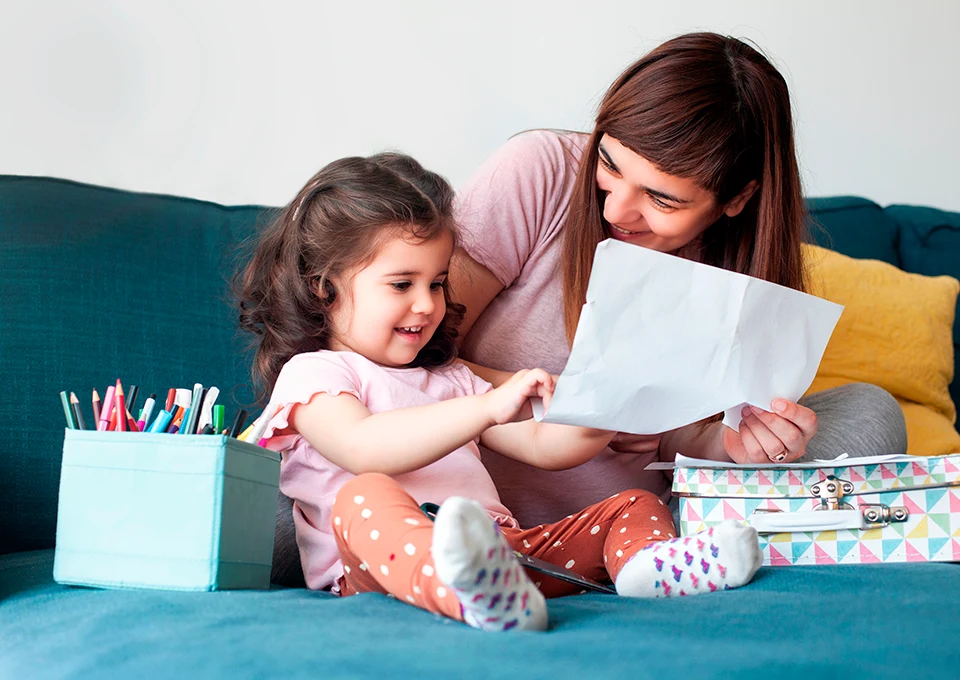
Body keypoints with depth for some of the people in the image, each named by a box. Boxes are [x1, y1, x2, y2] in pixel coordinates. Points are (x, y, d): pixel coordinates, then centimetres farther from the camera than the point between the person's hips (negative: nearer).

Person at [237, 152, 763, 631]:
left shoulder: (449, 379, 31)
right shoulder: (312, 375, 7)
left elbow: (540, 446, 28)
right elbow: (363, 448, -16)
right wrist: (488, 408, -25)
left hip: (504, 547, 7)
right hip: (379, 566, -7)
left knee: (631, 505, 1)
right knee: (365, 498, -37)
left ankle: (650, 564, -38)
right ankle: (473, 596, -69)